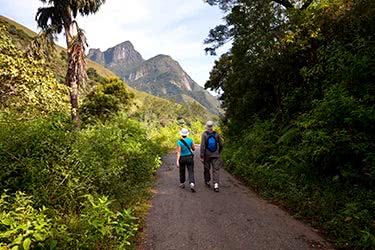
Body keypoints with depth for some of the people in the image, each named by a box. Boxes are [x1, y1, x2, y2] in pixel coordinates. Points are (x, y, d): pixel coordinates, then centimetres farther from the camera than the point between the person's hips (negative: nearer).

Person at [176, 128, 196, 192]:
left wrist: (177, 161, -23)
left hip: (182, 158, -1)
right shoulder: (190, 140, -7)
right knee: (191, 172, 0)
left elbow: (178, 152, -21)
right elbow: (193, 149, 5)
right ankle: (192, 184, -21)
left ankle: (182, 184, 34)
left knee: (182, 171, 21)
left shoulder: (179, 142, -14)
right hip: (189, 158, 1)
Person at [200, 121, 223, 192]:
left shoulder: (204, 134, -10)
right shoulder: (216, 134, -1)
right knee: (216, 170, -1)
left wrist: (201, 156, -12)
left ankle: (207, 182, 32)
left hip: (207, 155, -1)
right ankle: (216, 185, -15)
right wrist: (218, 152, 23)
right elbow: (221, 145, 6)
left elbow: (202, 145, -15)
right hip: (215, 155, 1)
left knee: (207, 169, 17)